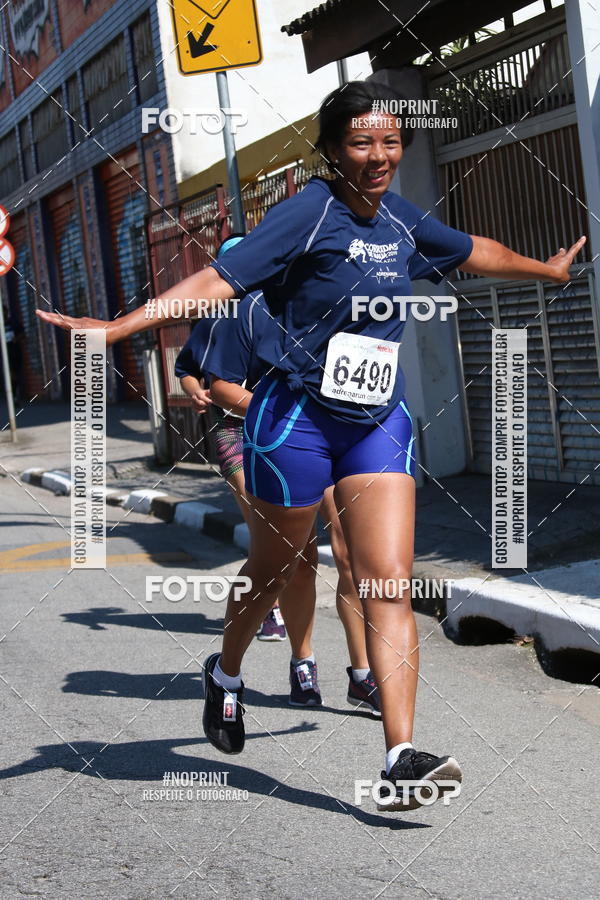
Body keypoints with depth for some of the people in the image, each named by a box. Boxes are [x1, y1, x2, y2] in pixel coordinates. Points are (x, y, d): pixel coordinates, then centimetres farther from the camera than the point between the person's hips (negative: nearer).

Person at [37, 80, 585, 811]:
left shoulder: (399, 219, 7)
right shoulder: (308, 213, -13)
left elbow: (471, 251, 27)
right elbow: (221, 279, -21)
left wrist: (549, 270, 42)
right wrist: (117, 327, -30)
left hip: (379, 423, 5)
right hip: (298, 416, -5)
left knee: (389, 587, -7)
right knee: (272, 570, 14)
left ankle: (401, 756, -10)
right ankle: (225, 675, 44)